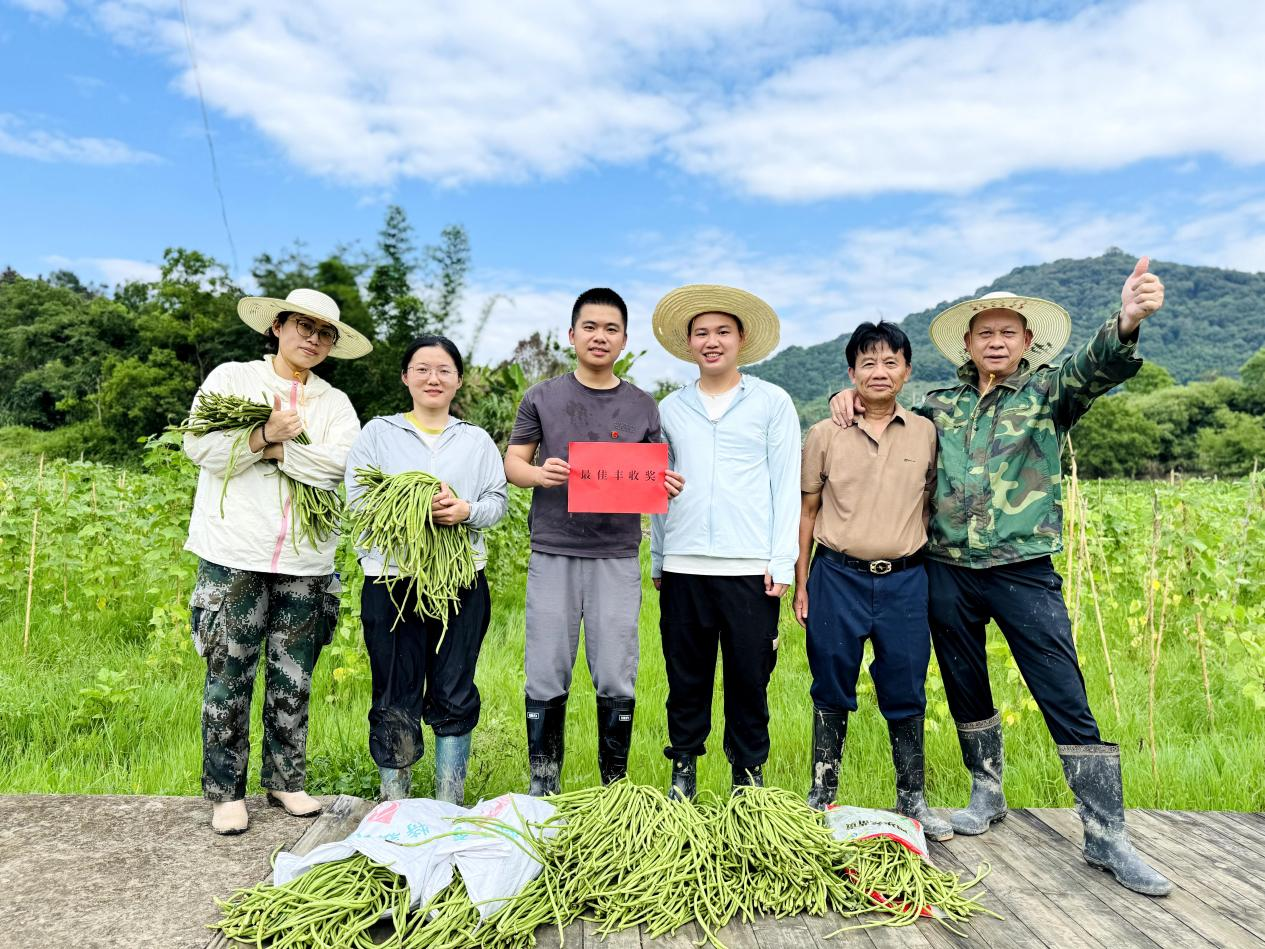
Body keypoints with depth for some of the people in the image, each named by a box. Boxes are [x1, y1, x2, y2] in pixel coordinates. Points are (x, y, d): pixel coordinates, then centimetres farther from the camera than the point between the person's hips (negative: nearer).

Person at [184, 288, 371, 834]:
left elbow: (346, 463, -6)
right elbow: (198, 446, -5)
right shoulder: (231, 378, 7)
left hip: (306, 564, 2)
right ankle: (226, 792, 17)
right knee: (229, 678, 3)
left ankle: (286, 781, 24)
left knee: (292, 682, 10)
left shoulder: (335, 403, 12)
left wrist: (279, 449, -11)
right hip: (234, 557, -2)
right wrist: (263, 435, -16)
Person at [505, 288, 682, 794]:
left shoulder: (643, 406, 10)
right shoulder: (542, 397, 8)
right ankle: (542, 786, 21)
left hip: (617, 558, 1)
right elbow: (513, 462, 7)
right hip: (553, 554, 0)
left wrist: (667, 487, -11)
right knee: (546, 681, 4)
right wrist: (539, 474, -15)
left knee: (616, 682, 4)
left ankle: (616, 786, 21)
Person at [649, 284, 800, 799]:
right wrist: (656, 559, 10)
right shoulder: (669, 409, 13)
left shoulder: (772, 402, 5)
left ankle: (748, 777, 19)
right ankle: (683, 774, 22)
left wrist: (782, 560, -5)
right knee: (686, 678, 8)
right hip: (683, 567, 2)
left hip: (751, 568, -2)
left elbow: (787, 485, 2)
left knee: (749, 678, 3)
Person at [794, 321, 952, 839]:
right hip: (838, 577, -1)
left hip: (905, 581, 1)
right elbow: (806, 512, 5)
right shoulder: (825, 435, 1)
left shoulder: (926, 434, 6)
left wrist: (938, 580, 9)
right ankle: (822, 796, 24)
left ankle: (912, 799, 27)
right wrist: (801, 584, 2)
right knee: (831, 689, 8)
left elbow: (932, 508, 12)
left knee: (906, 692, 9)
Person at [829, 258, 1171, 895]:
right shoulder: (938, 405, 9)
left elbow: (1093, 368, -20)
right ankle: (987, 794, 34)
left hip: (1024, 571, -3)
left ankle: (1106, 837, 10)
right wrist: (853, 396, 1)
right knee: (966, 690, 14)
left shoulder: (1049, 392, 2)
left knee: (1066, 700, -2)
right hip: (947, 573, 3)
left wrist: (1125, 324, -41)